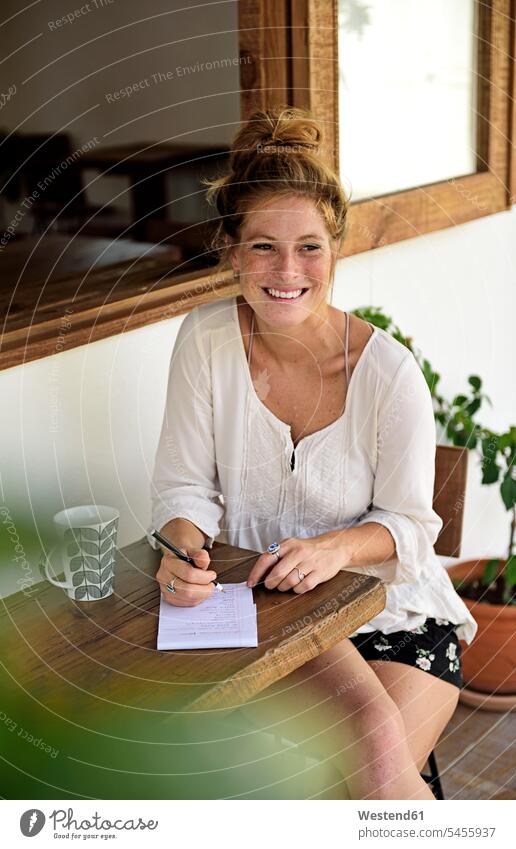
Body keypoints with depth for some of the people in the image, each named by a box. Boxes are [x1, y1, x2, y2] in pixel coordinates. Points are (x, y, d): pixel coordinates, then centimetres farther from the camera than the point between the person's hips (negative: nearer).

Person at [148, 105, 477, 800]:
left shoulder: (390, 372, -14)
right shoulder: (207, 339, -8)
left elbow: (409, 523, -6)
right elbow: (185, 486, -2)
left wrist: (336, 547, -25)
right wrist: (182, 547, -23)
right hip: (265, 604, 1)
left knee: (372, 772, -21)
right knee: (372, 736, -24)